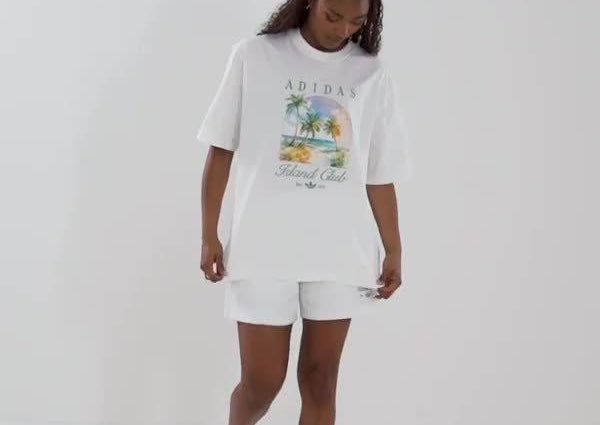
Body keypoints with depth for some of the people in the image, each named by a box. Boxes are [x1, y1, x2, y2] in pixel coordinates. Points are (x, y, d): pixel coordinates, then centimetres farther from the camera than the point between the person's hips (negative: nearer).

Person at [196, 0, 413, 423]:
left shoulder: (374, 75, 3)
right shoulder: (255, 56, -2)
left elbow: (380, 176, 7)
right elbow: (222, 150, 2)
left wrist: (393, 251, 5)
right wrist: (209, 234, 0)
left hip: (340, 251, 2)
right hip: (264, 246, -2)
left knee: (320, 380, 8)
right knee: (262, 382, 2)